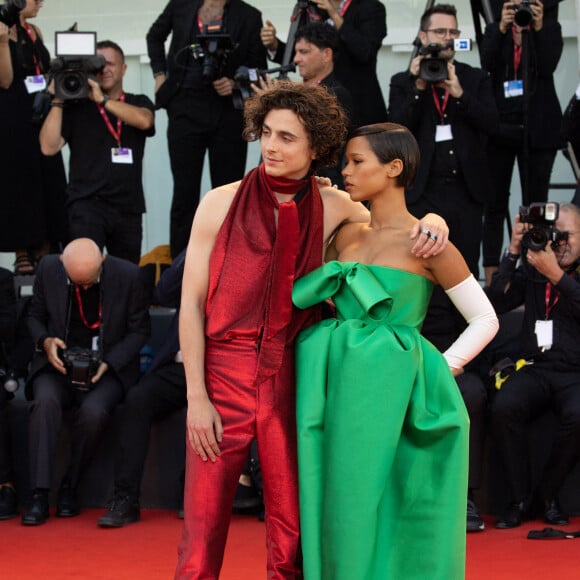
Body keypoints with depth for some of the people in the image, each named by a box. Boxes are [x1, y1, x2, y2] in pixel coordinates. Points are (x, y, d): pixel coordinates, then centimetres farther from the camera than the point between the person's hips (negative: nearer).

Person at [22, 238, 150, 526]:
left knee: (93, 411, -32)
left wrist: (108, 363, -14)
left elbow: (139, 329, 0)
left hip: (108, 367, -2)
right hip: (59, 362, 2)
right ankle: (39, 493, -29)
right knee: (45, 401, -31)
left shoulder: (127, 275, -10)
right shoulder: (48, 269, -4)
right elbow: (35, 315, 11)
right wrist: (45, 341, -12)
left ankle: (70, 487, -9)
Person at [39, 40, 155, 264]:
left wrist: (102, 99, -15)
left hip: (128, 206, 3)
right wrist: (57, 102, -6)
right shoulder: (76, 106, 8)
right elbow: (49, 147, -3)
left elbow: (144, 121, -12)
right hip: (87, 203, -2)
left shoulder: (138, 103, 13)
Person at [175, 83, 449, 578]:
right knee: (203, 531, -2)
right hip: (223, 374, -2)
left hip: (292, 382, 2)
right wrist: (196, 397, -7)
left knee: (292, 534, 5)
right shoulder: (221, 203, -1)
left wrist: (433, 223, -7)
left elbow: (399, 230, 18)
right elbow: (191, 304, -1)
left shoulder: (332, 207, 3)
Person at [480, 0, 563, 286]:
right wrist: (502, 28, -18)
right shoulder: (494, 30, 10)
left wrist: (538, 28, -19)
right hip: (500, 126, 1)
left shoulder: (550, 27, 6)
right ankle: (491, 281, 1)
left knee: (535, 203, -1)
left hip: (536, 130, -1)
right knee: (495, 203, 0)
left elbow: (548, 66, -10)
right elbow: (487, 63, -7)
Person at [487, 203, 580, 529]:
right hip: (535, 370, 2)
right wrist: (513, 252, -2)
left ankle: (549, 494, -10)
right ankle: (520, 497, -14)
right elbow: (498, 302, 3)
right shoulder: (532, 269, 13)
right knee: (504, 407, -30)